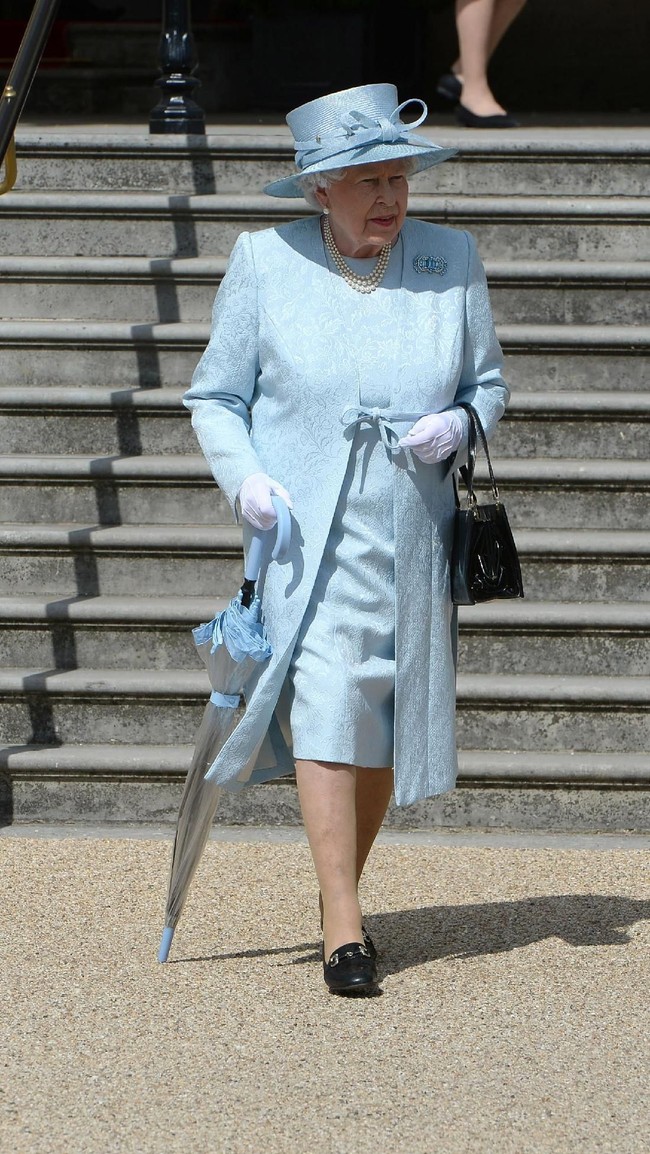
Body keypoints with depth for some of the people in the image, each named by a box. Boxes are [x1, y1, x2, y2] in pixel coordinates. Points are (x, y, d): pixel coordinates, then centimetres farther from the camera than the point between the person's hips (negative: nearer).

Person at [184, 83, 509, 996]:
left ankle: (341, 892, 30)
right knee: (324, 703, -16)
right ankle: (343, 928, -17)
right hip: (304, 535, -3)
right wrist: (243, 476, -13)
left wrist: (458, 424, -10)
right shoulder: (266, 262, -1)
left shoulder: (452, 261, 5)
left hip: (411, 536, 3)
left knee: (384, 728, 9)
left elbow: (487, 381, 13)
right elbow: (215, 396, 5)